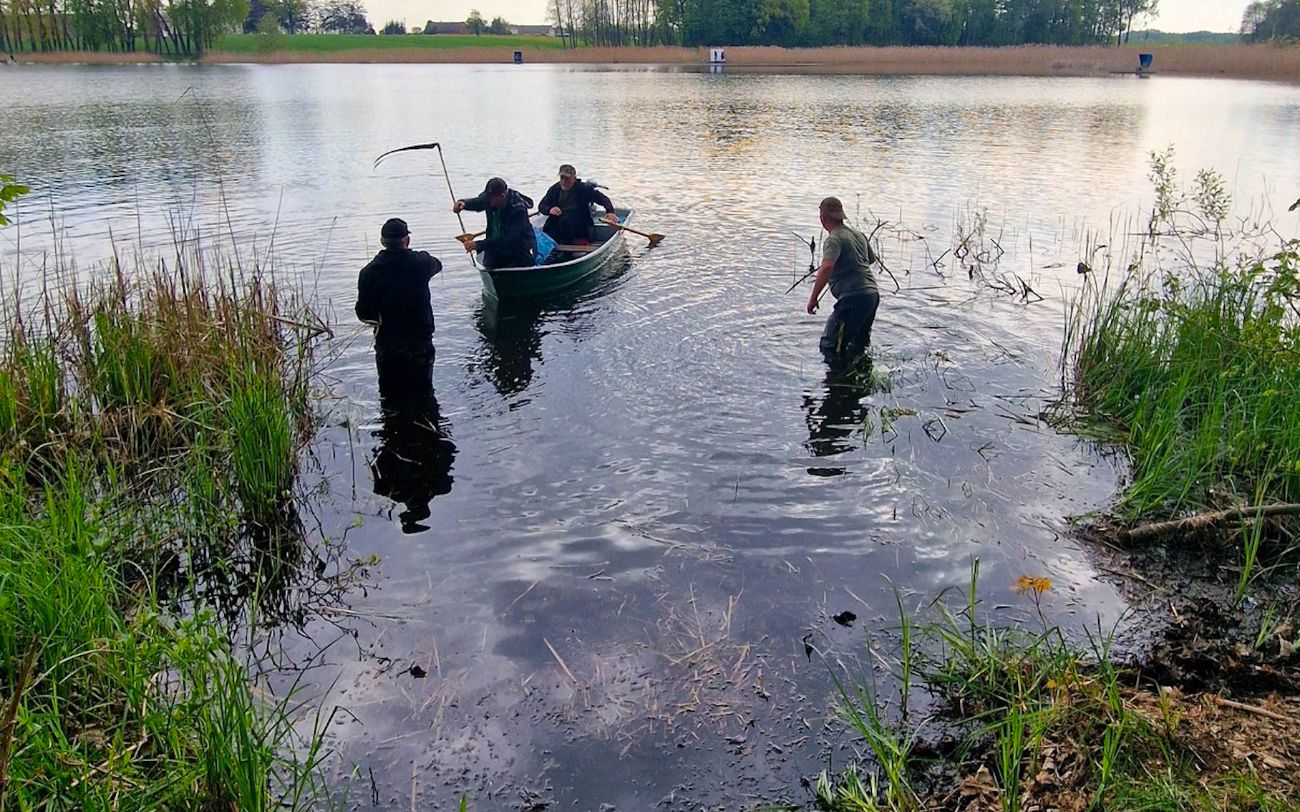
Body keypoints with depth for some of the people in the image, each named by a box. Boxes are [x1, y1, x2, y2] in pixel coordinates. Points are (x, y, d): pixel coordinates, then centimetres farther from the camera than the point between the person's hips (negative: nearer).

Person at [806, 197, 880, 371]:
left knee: (830, 346, -4)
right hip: (873, 293, 9)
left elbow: (827, 267, -28)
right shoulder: (858, 234, 15)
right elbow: (872, 258, 32)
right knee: (858, 345, 25)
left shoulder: (834, 240, -11)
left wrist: (813, 298, -27)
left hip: (854, 298, -9)